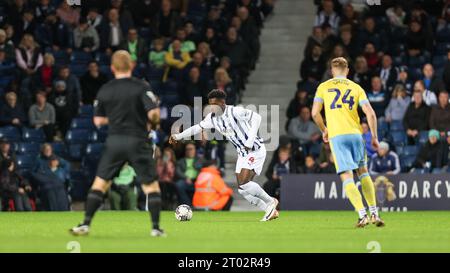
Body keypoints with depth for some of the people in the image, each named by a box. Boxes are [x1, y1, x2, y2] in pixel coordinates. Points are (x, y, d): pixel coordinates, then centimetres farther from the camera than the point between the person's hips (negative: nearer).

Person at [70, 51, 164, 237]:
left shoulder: (104, 90, 4)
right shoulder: (142, 87, -6)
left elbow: (98, 121, 10)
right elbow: (153, 113, -16)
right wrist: (153, 124, 6)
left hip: (114, 141, 2)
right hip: (138, 141, -2)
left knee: (100, 183, 9)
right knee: (151, 185, 7)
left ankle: (85, 224, 4)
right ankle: (156, 227, 3)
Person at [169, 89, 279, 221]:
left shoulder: (235, 112, -20)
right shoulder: (212, 118, 1)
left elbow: (256, 117, -23)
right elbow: (198, 127, 15)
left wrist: (250, 141, -27)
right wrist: (178, 136, 11)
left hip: (255, 150, -8)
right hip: (242, 154, 8)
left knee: (243, 183, -20)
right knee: (242, 189, 1)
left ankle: (270, 202, -1)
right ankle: (270, 210, 11)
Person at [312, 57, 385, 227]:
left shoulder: (323, 87, 9)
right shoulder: (356, 88, 10)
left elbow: (315, 113, 2)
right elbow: (370, 113, 1)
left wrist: (324, 130, 19)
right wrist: (374, 137, 9)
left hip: (336, 136, -2)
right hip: (355, 133, 2)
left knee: (347, 177, -5)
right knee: (363, 172, 20)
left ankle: (362, 214, -20)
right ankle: (374, 213, 15)